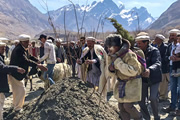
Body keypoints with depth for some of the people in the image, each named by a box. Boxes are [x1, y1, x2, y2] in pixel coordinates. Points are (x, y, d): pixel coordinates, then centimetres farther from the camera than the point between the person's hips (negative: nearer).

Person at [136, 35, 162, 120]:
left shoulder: (154, 51, -13)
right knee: (141, 100, 3)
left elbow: (157, 63, -28)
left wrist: (149, 70, -48)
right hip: (143, 79, 4)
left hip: (154, 78, -4)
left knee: (153, 98, -17)